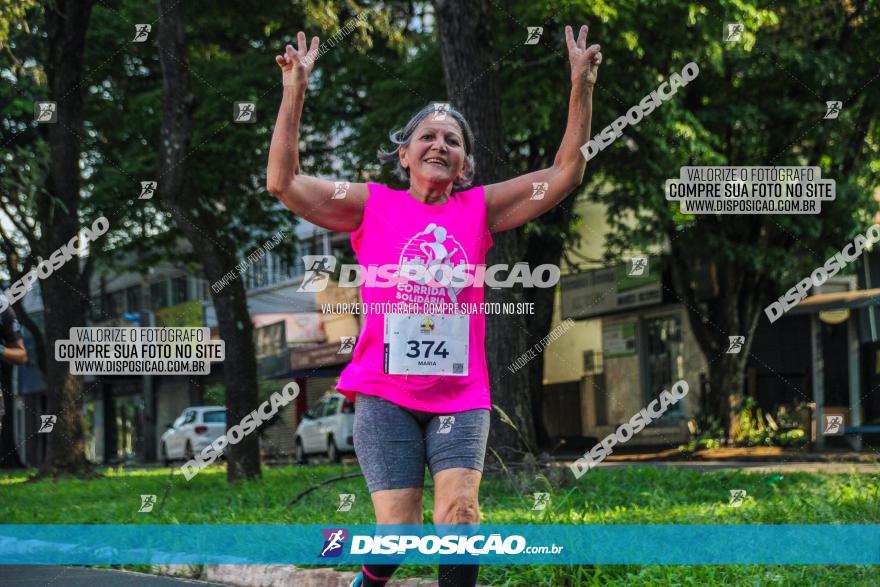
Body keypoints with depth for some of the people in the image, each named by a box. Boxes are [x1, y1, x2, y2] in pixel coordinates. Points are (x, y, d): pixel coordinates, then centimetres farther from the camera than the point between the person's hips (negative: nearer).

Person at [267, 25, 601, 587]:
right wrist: (295, 91, -9)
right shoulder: (373, 205, 4)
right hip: (386, 393, -1)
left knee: (459, 510, -18)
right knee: (399, 534, -6)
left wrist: (582, 88, -3)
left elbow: (565, 174, 6)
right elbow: (283, 182, -4)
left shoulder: (481, 208, 9)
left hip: (461, 395, 2)